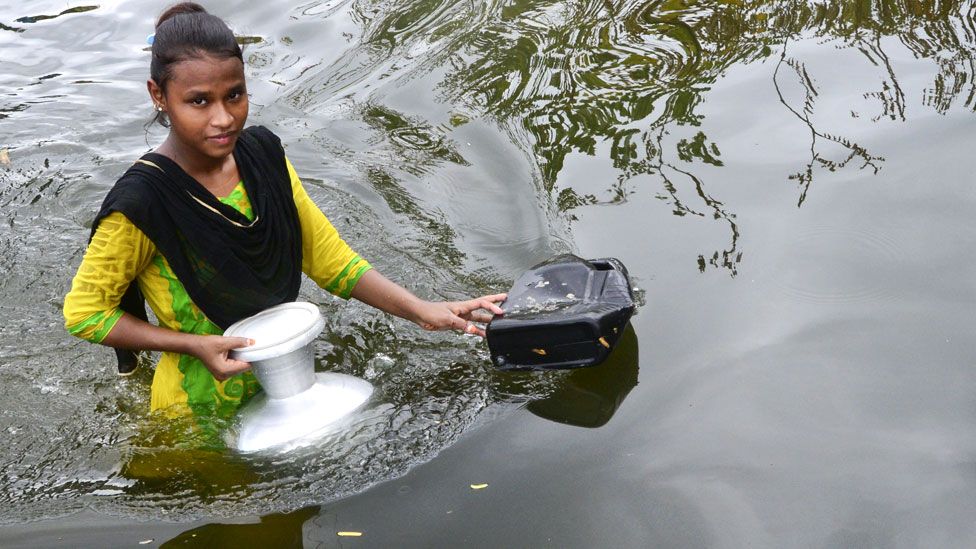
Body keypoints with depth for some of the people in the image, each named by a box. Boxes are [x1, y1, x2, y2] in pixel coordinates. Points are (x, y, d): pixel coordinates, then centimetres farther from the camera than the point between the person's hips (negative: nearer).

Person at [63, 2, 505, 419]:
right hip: (201, 411, -5)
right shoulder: (144, 202, -27)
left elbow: (331, 260, -3)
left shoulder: (263, 155, -9)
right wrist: (194, 345, -26)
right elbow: (84, 313, -16)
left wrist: (421, 310, -16)